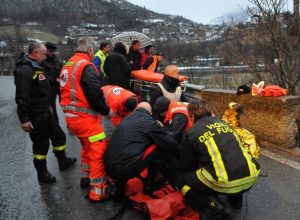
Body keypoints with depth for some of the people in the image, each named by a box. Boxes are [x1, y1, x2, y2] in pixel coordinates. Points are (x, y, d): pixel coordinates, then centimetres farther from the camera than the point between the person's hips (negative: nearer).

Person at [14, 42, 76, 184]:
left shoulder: (36, 67, 13)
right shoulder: (25, 70, -20)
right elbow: (22, 97, -25)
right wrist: (24, 118, -26)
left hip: (45, 112, 10)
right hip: (35, 116, -10)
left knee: (59, 136, 19)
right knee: (41, 144, 4)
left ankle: (63, 161, 38)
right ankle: (42, 173, 23)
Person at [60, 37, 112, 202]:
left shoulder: (68, 65, 14)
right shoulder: (86, 67, -15)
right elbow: (95, 95, -22)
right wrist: (106, 111, -7)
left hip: (71, 116, 10)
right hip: (85, 117, -9)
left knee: (87, 146, 26)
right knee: (98, 151, -2)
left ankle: (86, 178, 39)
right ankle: (97, 191, 3)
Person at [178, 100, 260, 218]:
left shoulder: (191, 133, 4)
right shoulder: (221, 122, 17)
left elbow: (186, 166, 14)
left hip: (225, 183, -5)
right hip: (250, 176, 6)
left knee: (183, 180, 17)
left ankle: (212, 204, -1)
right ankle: (236, 198, 25)